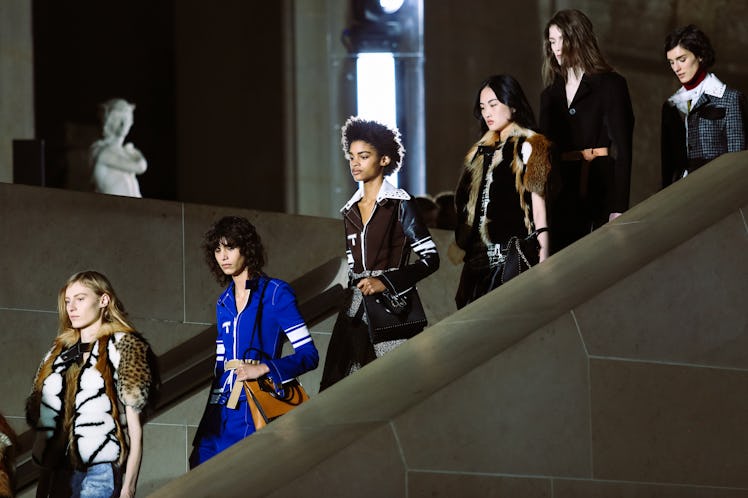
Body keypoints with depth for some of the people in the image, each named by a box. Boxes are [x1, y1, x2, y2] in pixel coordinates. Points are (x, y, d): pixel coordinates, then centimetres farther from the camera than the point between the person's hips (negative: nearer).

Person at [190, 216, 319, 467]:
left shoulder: (276, 294, -3)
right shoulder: (224, 303, 17)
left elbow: (309, 355, -9)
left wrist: (263, 368, -21)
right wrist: (212, 412, 17)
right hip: (223, 411, 6)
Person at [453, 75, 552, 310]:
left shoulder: (528, 147, -2)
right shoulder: (482, 151, 19)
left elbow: (539, 204, -8)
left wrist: (543, 261, -15)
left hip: (514, 253, -7)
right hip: (481, 257, 7)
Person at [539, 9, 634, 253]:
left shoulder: (610, 85, 1)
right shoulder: (550, 95, 18)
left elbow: (622, 148, -6)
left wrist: (619, 207, -15)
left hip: (602, 191, -5)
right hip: (564, 194, 5)